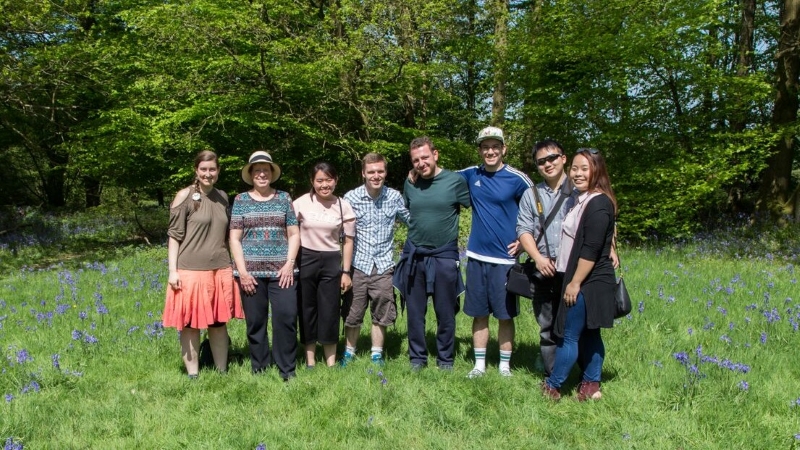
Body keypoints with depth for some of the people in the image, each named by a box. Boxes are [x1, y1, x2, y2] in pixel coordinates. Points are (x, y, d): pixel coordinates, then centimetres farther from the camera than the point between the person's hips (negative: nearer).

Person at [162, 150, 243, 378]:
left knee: (219, 322, 11)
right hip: (191, 270, -4)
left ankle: (222, 371, 22)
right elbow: (174, 236, -5)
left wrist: (233, 266, 17)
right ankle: (193, 374, 15)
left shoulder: (222, 197, 11)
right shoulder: (185, 196, -4)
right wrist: (173, 271, -11)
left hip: (221, 270, 5)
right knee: (191, 324, 4)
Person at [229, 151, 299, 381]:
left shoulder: (284, 198, 9)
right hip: (251, 271, 0)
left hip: (281, 270, 0)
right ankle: (259, 369, 18)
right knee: (255, 322, 4)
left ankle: (287, 369, 6)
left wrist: (289, 263, -4)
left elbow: (294, 234, 8)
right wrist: (242, 271, -6)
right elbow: (234, 239, 3)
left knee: (286, 317, -7)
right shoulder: (241, 200, 7)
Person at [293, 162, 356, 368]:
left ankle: (331, 362, 14)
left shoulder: (344, 207, -1)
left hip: (331, 262, 0)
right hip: (305, 260, 0)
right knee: (307, 309, 7)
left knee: (330, 311, 4)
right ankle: (310, 360, 19)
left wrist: (346, 272, 0)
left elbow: (348, 241, 3)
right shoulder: (302, 203, -4)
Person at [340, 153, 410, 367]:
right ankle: (349, 352, 30)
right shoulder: (351, 198, -8)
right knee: (353, 312, 10)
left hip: (383, 265, 1)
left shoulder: (394, 197, -2)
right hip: (358, 265, -1)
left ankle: (377, 355, 28)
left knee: (381, 313, 11)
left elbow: (410, 220, 13)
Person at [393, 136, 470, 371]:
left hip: (444, 256, -3)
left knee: (445, 313, 9)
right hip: (414, 255, 3)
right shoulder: (410, 183, 3)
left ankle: (445, 359, 24)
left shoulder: (456, 180, -7)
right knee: (415, 312, 11)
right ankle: (417, 358, 25)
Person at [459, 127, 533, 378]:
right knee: (479, 314, 10)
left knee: (505, 315, 5)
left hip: (504, 258, -3)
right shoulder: (471, 175, 4)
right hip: (476, 256, 3)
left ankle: (505, 366, 19)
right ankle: (479, 365, 21)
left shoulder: (517, 179, -7)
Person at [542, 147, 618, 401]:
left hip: (588, 282, -10)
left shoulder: (598, 203, -17)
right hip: (583, 281, 10)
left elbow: (591, 250, -22)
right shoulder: (582, 200, 13)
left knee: (569, 335, -1)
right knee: (588, 335, 14)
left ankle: (552, 387, 10)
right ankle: (591, 386, 23)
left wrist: (575, 283, -20)